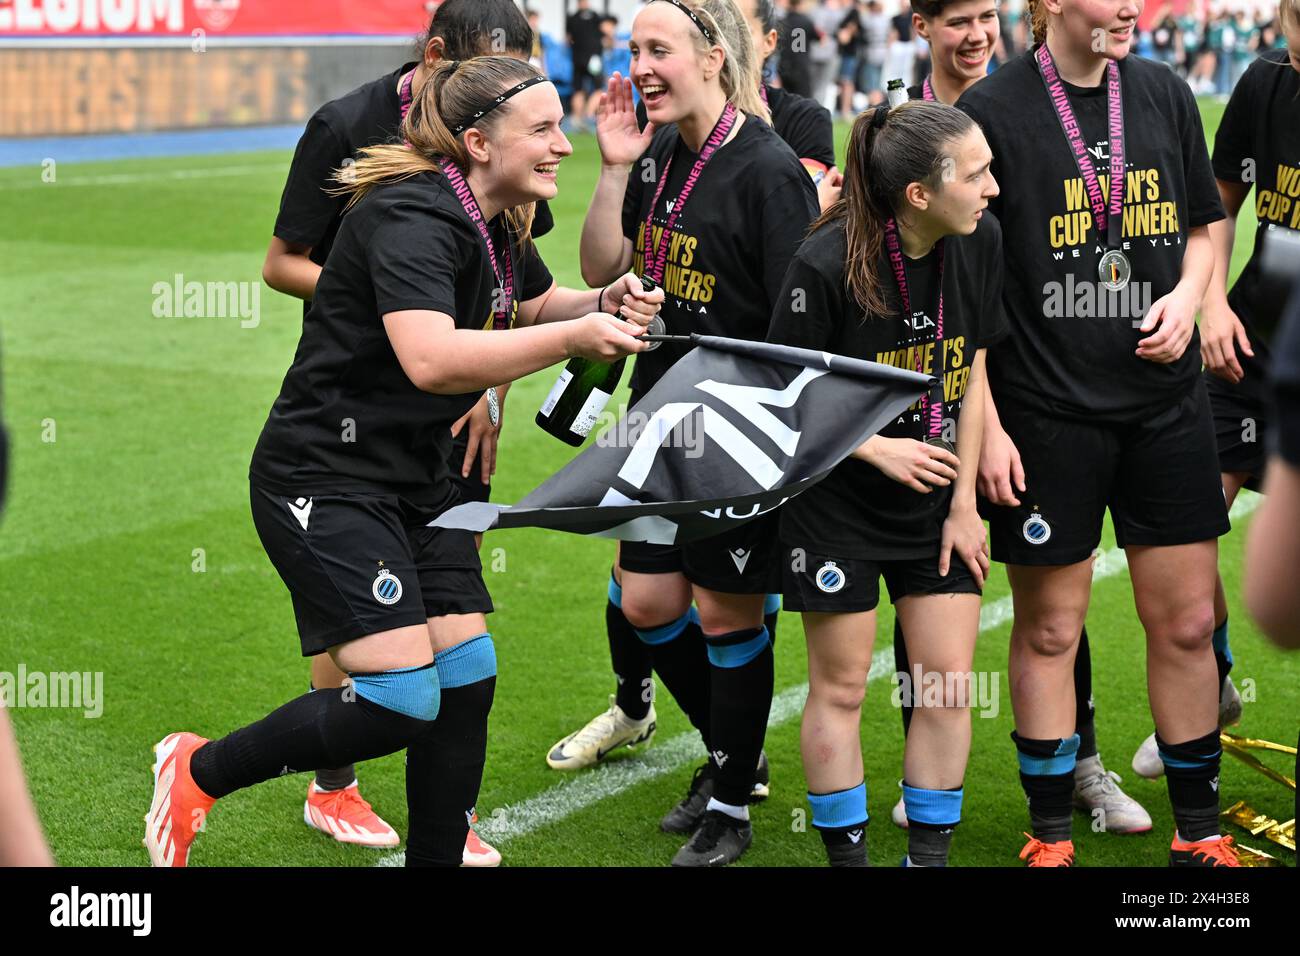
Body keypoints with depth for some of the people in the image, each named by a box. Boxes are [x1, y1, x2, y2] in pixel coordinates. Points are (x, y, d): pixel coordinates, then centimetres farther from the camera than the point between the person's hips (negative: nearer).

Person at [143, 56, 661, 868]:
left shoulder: (498, 222, 7)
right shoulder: (412, 217, -22)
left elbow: (538, 304, 27)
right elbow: (430, 359, -38)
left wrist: (603, 305, 5)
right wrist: (571, 339, -33)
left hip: (416, 479, 9)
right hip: (325, 480, -9)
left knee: (467, 678, 3)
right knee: (401, 701, -14)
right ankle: (199, 771, 7)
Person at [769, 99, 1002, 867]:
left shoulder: (979, 242, -7)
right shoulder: (827, 264, -22)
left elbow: (973, 374, 2)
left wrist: (965, 502, 1)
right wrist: (878, 448, -18)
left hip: (936, 495, 5)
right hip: (837, 497, -4)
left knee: (949, 684, 4)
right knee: (840, 688, 5)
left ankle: (929, 854, 19)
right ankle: (847, 854, 20)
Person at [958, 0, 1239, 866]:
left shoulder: (1165, 94, 6)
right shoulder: (992, 110, -8)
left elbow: (1203, 225, 19)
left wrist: (1188, 293, -3)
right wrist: (985, 424, -10)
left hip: (1166, 399, 4)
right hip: (1046, 413, -4)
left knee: (1186, 622, 9)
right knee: (1049, 630, 6)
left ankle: (1200, 827, 24)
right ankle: (1050, 835, 20)